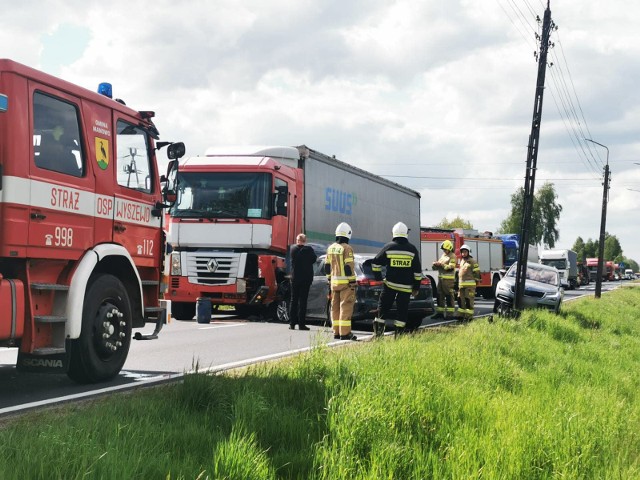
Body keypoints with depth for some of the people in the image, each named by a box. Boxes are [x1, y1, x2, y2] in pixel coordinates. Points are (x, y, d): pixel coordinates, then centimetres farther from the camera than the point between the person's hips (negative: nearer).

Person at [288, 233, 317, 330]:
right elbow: (314, 259, -3)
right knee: (303, 301, 0)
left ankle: (292, 323, 10)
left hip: (295, 278, 3)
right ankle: (301, 324, -3)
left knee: (293, 301, 11)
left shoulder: (293, 249, -2)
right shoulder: (309, 249, -11)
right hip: (306, 278, -3)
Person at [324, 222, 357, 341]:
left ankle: (336, 332, 13)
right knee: (346, 306, -5)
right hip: (345, 282, -7)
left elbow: (327, 266, 14)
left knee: (335, 307, 11)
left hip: (334, 282, 7)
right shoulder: (347, 248, -12)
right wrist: (352, 282, -12)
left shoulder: (330, 248, 10)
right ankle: (345, 333, -8)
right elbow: (349, 267, -16)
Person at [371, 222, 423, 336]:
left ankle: (378, 329, 3)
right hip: (406, 287, 0)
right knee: (402, 310, 5)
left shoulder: (388, 247, -1)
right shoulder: (412, 249, 0)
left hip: (389, 284, 0)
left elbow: (375, 263, 3)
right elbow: (417, 271, 2)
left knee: (383, 307, 8)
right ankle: (399, 332, 2)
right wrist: (416, 287, 8)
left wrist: (378, 278, 12)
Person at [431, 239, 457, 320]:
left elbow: (451, 268, -17)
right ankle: (440, 312, 13)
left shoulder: (452, 257, -6)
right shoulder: (443, 255, 19)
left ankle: (450, 314, -5)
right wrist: (435, 265, -1)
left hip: (448, 279, -8)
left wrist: (441, 264, -21)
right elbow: (438, 267, 21)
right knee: (440, 295, 8)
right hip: (441, 278, 8)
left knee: (449, 296, -6)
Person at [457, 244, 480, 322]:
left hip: (469, 284, -8)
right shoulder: (462, 261, 20)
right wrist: (458, 282, 25)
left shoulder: (472, 261, -5)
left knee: (469, 300, -8)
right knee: (461, 299, 9)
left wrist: (475, 280, -8)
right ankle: (462, 314, 17)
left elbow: (476, 272, -6)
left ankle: (469, 316, -8)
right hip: (461, 283, 8)